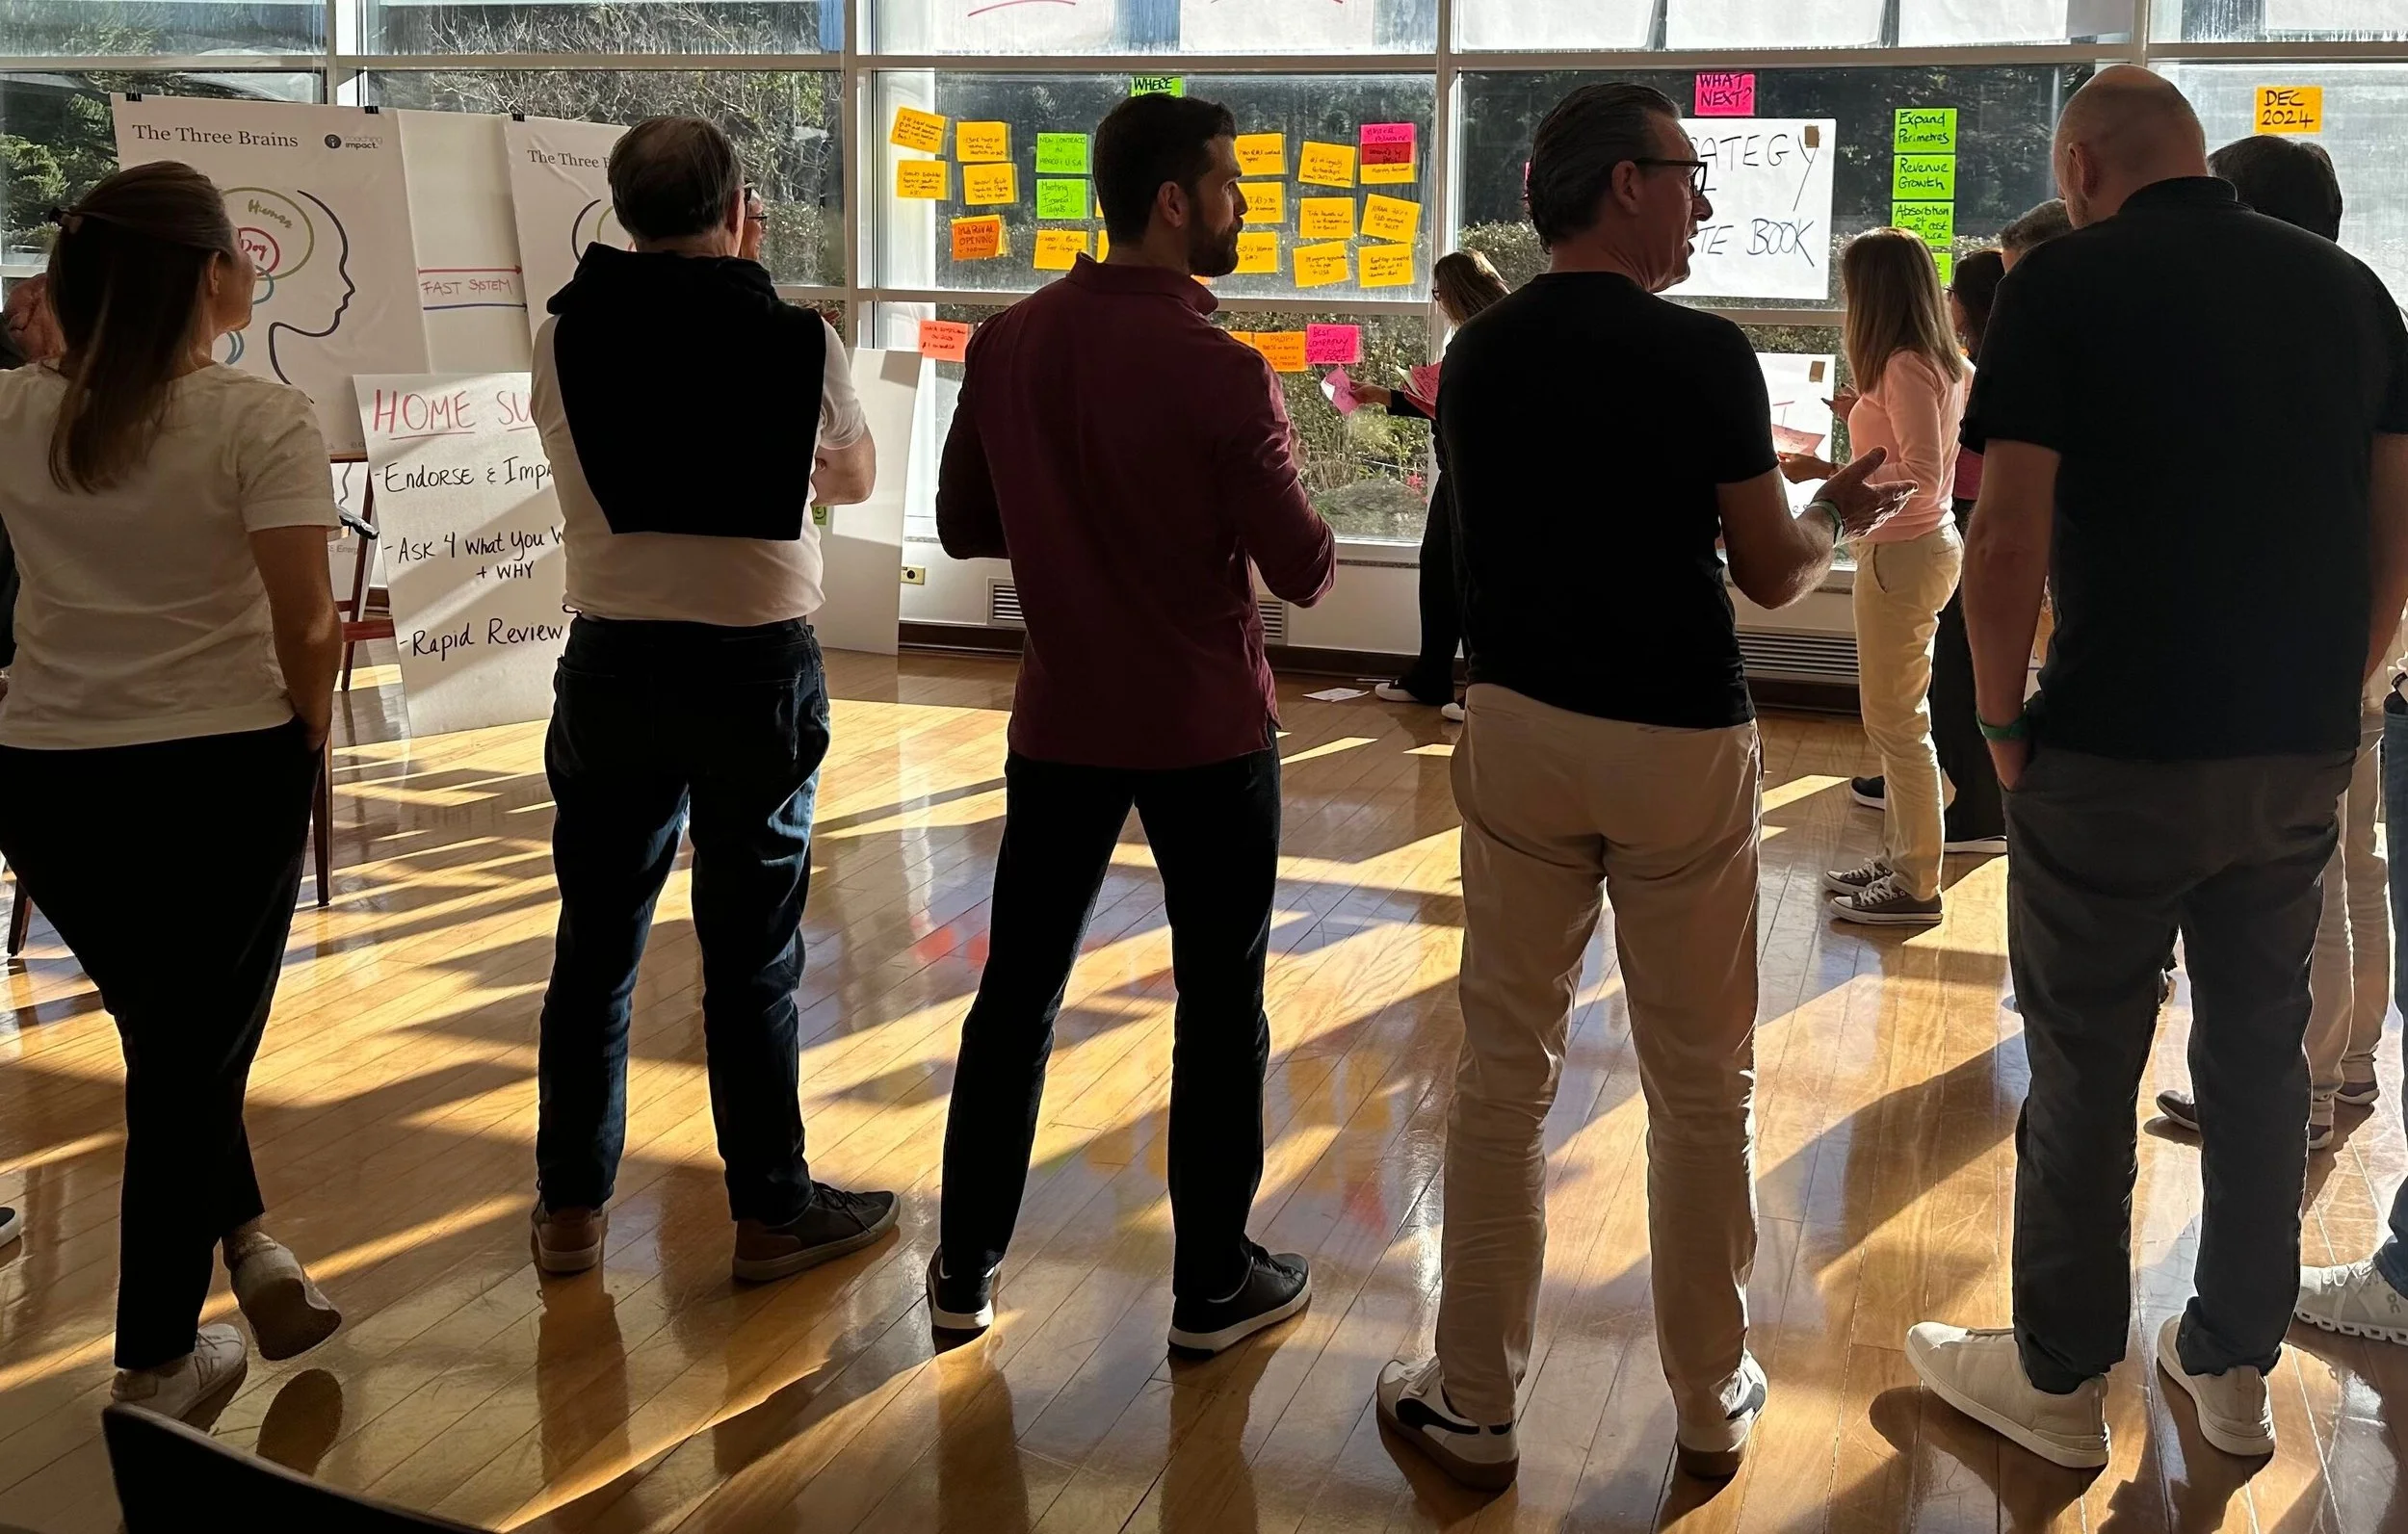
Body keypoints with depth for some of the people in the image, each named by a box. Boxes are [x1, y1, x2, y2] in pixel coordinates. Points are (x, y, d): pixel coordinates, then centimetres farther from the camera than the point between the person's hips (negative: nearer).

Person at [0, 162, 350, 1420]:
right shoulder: (261, 422, -13)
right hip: (223, 772, -4)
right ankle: (155, 1365, 19)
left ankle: (243, 1240, 24)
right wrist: (305, 736, 4)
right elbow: (307, 627, -16)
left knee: (165, 1026, 26)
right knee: (193, 1050, 9)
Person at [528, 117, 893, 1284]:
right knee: (752, 955, 6)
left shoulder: (567, 338, -3)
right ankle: (772, 1211, 16)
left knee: (596, 943, 12)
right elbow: (853, 480, 10)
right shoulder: (797, 339, -7)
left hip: (613, 663, 2)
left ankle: (571, 1208, 22)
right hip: (758, 668, -2)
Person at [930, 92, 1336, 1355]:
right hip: (1206, 729, -4)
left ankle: (966, 1267, 23)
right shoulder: (1219, 373, -18)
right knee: (1220, 1007, 9)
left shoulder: (1007, 344, -3)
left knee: (1018, 989, 14)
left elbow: (962, 526, 6)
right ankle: (1212, 1285, 19)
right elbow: (1304, 572, -14)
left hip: (1062, 719, 5)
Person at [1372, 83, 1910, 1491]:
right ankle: (1712, 1402, 23)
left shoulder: (1476, 357, 3)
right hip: (1679, 741, -3)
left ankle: (1475, 1403, 16)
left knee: (1506, 1074, 10)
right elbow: (1773, 574, -5)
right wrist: (1843, 517, 17)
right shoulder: (1704, 355, -11)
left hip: (1518, 728, 4)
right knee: (1702, 1088, 10)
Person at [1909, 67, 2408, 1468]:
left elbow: (2009, 547, -16)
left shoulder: (2066, 284, -9)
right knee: (2261, 1055, 17)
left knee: (2085, 1074, 7)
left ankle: (2062, 1381, 21)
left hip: (2119, 757, -5)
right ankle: (2236, 1368, 30)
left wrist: (2004, 723, -3)